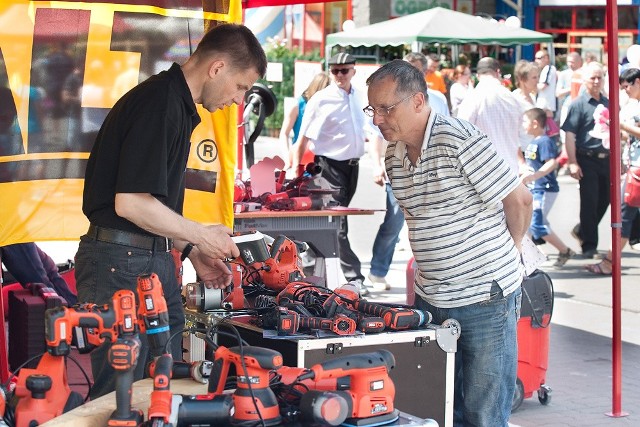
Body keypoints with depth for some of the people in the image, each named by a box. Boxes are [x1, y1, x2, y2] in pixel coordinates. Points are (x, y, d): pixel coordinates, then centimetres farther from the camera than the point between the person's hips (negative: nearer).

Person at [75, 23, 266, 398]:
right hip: (123, 261, -10)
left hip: (154, 260, 10)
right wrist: (200, 236, -10)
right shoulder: (160, 103, -17)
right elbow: (130, 203, -22)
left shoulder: (178, 106, 16)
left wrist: (192, 252, 16)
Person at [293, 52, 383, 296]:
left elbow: (373, 131, 11)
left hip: (352, 165, 6)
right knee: (338, 223, -9)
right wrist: (296, 168, -9)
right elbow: (304, 138, -6)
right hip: (330, 165, -6)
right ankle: (354, 277, -8)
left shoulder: (359, 98, 7)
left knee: (336, 220, 15)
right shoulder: (320, 100, -8)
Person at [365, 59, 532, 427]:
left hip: (485, 297, -7)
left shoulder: (461, 140, -17)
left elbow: (519, 200, -11)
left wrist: (505, 254, 3)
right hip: (430, 299, 7)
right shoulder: (394, 156, 7)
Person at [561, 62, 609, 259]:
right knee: (589, 202, -1)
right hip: (588, 159, -5)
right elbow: (569, 135, -10)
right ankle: (589, 245, 8)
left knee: (605, 200, 11)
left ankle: (582, 231, 32)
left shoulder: (608, 104, 11)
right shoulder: (578, 104, -6)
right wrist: (572, 163, -16)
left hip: (606, 159, 5)